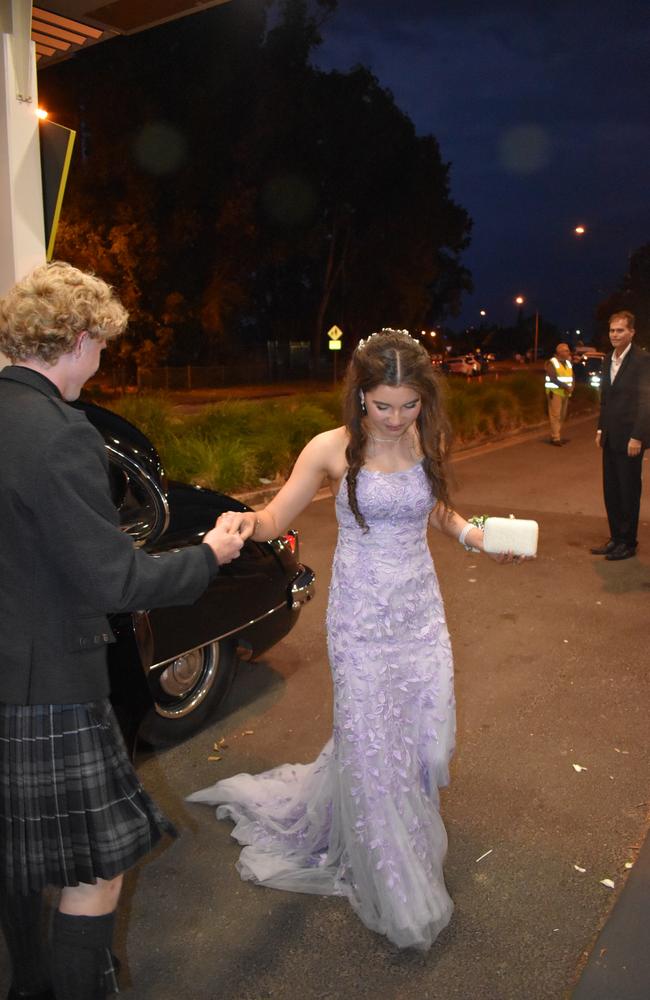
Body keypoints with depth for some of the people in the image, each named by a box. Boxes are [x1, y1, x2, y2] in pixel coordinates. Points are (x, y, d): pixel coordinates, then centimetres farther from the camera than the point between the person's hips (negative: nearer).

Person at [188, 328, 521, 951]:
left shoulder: (429, 442, -1)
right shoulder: (332, 449, -11)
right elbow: (276, 519, -6)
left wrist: (474, 535, -3)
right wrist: (246, 521, -28)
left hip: (421, 611, 4)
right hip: (361, 615, -3)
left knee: (425, 736, 7)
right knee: (370, 744, 4)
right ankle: (398, 900, 30)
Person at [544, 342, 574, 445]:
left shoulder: (568, 363, 14)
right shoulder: (551, 363, -7)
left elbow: (571, 377, 12)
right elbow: (553, 379, -17)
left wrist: (571, 387, -9)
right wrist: (566, 386, -21)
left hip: (565, 392, 7)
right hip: (555, 392, -7)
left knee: (562, 416, 6)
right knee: (555, 415, -10)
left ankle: (558, 436, 11)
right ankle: (555, 438, -9)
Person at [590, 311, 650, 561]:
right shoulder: (608, 361, 11)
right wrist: (601, 429, 13)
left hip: (629, 438, -7)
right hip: (610, 437, 7)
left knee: (629, 491, 3)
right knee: (611, 490, 11)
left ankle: (628, 543, 14)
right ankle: (615, 538, 22)